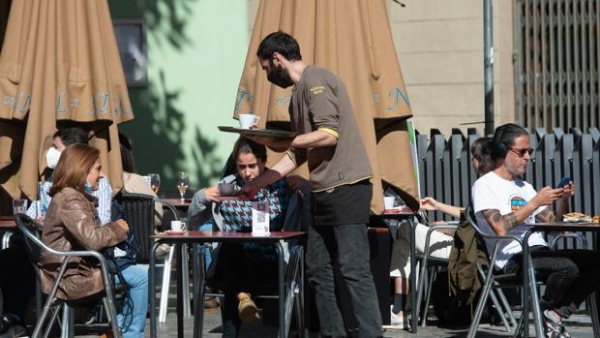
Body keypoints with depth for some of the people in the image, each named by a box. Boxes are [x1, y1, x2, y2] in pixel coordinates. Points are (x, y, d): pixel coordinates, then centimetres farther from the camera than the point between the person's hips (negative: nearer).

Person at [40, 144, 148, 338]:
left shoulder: (76, 196, 16)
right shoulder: (71, 199, -18)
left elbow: (90, 236, 15)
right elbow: (92, 239, -27)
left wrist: (114, 230, 0)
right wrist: (117, 228, -11)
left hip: (76, 270, 11)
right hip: (71, 278, -11)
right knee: (142, 276, -11)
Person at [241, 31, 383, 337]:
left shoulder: (315, 81, -8)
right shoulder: (299, 93, 21)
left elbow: (329, 134, -20)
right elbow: (298, 154, 22)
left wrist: (280, 141, -16)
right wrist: (256, 184, 21)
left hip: (346, 188, -10)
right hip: (324, 192, 10)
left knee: (354, 270, -14)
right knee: (318, 271, 8)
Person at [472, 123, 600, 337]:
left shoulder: (524, 187, 24)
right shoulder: (485, 185, -1)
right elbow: (500, 228, -18)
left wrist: (562, 201, 1)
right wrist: (535, 202, -14)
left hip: (539, 251, 8)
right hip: (513, 258, -8)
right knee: (568, 267, -32)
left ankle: (557, 314, -9)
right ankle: (545, 311, -4)